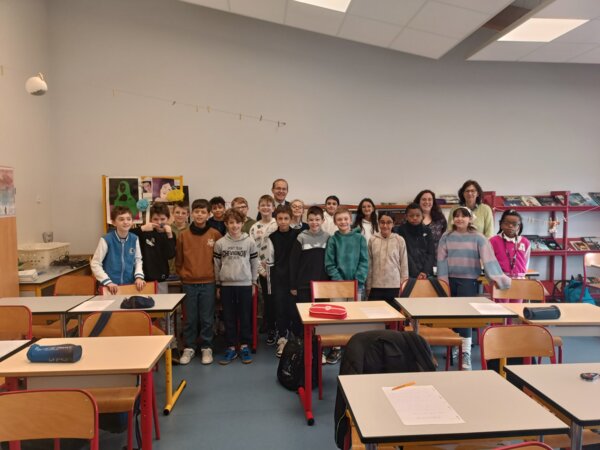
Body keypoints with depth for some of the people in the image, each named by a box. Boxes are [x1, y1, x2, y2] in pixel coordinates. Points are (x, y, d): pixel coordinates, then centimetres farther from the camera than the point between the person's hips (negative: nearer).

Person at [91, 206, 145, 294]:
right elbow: (95, 264, -8)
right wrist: (107, 282, -16)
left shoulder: (134, 239, 0)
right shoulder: (106, 240, -11)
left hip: (130, 285, 3)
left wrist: (139, 277, -6)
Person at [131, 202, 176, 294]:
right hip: (144, 278, -2)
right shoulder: (145, 232, -2)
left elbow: (170, 255, -11)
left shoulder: (169, 234, 3)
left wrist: (169, 235, -19)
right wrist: (142, 229, -22)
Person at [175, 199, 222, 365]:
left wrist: (216, 275, 3)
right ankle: (188, 348, 23)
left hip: (208, 283, -1)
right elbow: (178, 259, 8)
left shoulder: (215, 235, -2)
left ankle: (206, 348, 20)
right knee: (190, 318, 9)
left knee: (207, 318, 6)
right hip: (189, 283, 1)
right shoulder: (183, 235, 0)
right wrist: (182, 275, 4)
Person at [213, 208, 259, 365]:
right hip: (226, 285, 1)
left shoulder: (250, 242, -1)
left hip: (245, 284, -1)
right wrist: (217, 284, 6)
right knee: (229, 317, 8)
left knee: (245, 316, 7)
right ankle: (231, 347, 19)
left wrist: (254, 283, 5)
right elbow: (216, 265, 5)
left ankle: (244, 346, 20)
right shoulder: (219, 243, 0)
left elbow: (254, 263, 5)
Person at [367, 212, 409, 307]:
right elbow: (369, 265, 4)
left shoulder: (400, 240, -3)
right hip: (376, 286, 1)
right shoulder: (372, 240, 0)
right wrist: (368, 286, 6)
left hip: (394, 286, -1)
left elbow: (404, 264, 2)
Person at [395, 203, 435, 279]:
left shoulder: (427, 231, 12)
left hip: (427, 274, 3)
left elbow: (431, 253, 7)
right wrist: (416, 274, -14)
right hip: (409, 274, -3)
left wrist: (425, 272, -8)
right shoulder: (401, 230, 1)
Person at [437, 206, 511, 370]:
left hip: (469, 280, -3)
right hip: (450, 279, 3)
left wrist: (497, 277, -19)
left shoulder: (478, 237, -2)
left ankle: (466, 353, -1)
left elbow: (488, 258, -9)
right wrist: (443, 281, -6)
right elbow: (441, 259, 1)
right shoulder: (446, 237, 3)